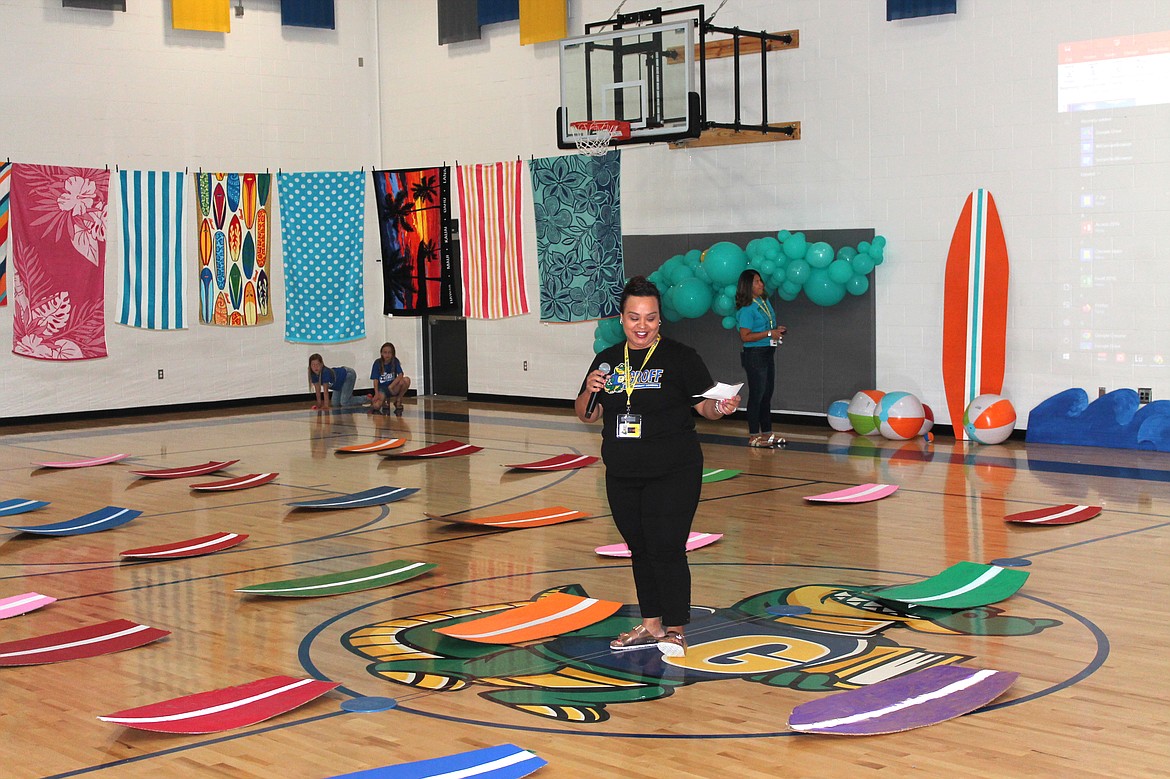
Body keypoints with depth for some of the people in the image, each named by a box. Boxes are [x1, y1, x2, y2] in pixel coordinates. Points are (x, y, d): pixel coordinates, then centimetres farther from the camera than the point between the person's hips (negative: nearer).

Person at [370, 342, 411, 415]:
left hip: (393, 388, 2)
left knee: (406, 380, -28)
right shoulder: (377, 363, -5)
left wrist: (391, 386, -30)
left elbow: (400, 375, -17)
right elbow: (375, 380, -8)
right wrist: (376, 394, -22)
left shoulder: (395, 361, -3)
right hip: (381, 389, -2)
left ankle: (398, 401, -4)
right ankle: (384, 401, 9)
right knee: (376, 406, -31)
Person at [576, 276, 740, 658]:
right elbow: (586, 415, 11)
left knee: (666, 549, -6)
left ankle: (675, 630, 7)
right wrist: (589, 391, -9)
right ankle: (651, 624, 26)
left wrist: (720, 407, -29)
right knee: (640, 549, 14)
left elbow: (703, 405, -8)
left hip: (673, 473, -5)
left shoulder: (680, 357, -6)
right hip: (622, 475, 5)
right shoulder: (607, 360, 7)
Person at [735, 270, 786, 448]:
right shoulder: (747, 309, -16)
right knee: (756, 394, -3)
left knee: (767, 394, 14)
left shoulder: (765, 301, 9)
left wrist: (777, 331, 4)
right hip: (754, 354, -9)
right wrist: (769, 333, -19)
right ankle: (754, 436, 4)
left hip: (768, 352, 9)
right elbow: (745, 336, -19)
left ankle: (767, 432, 22)